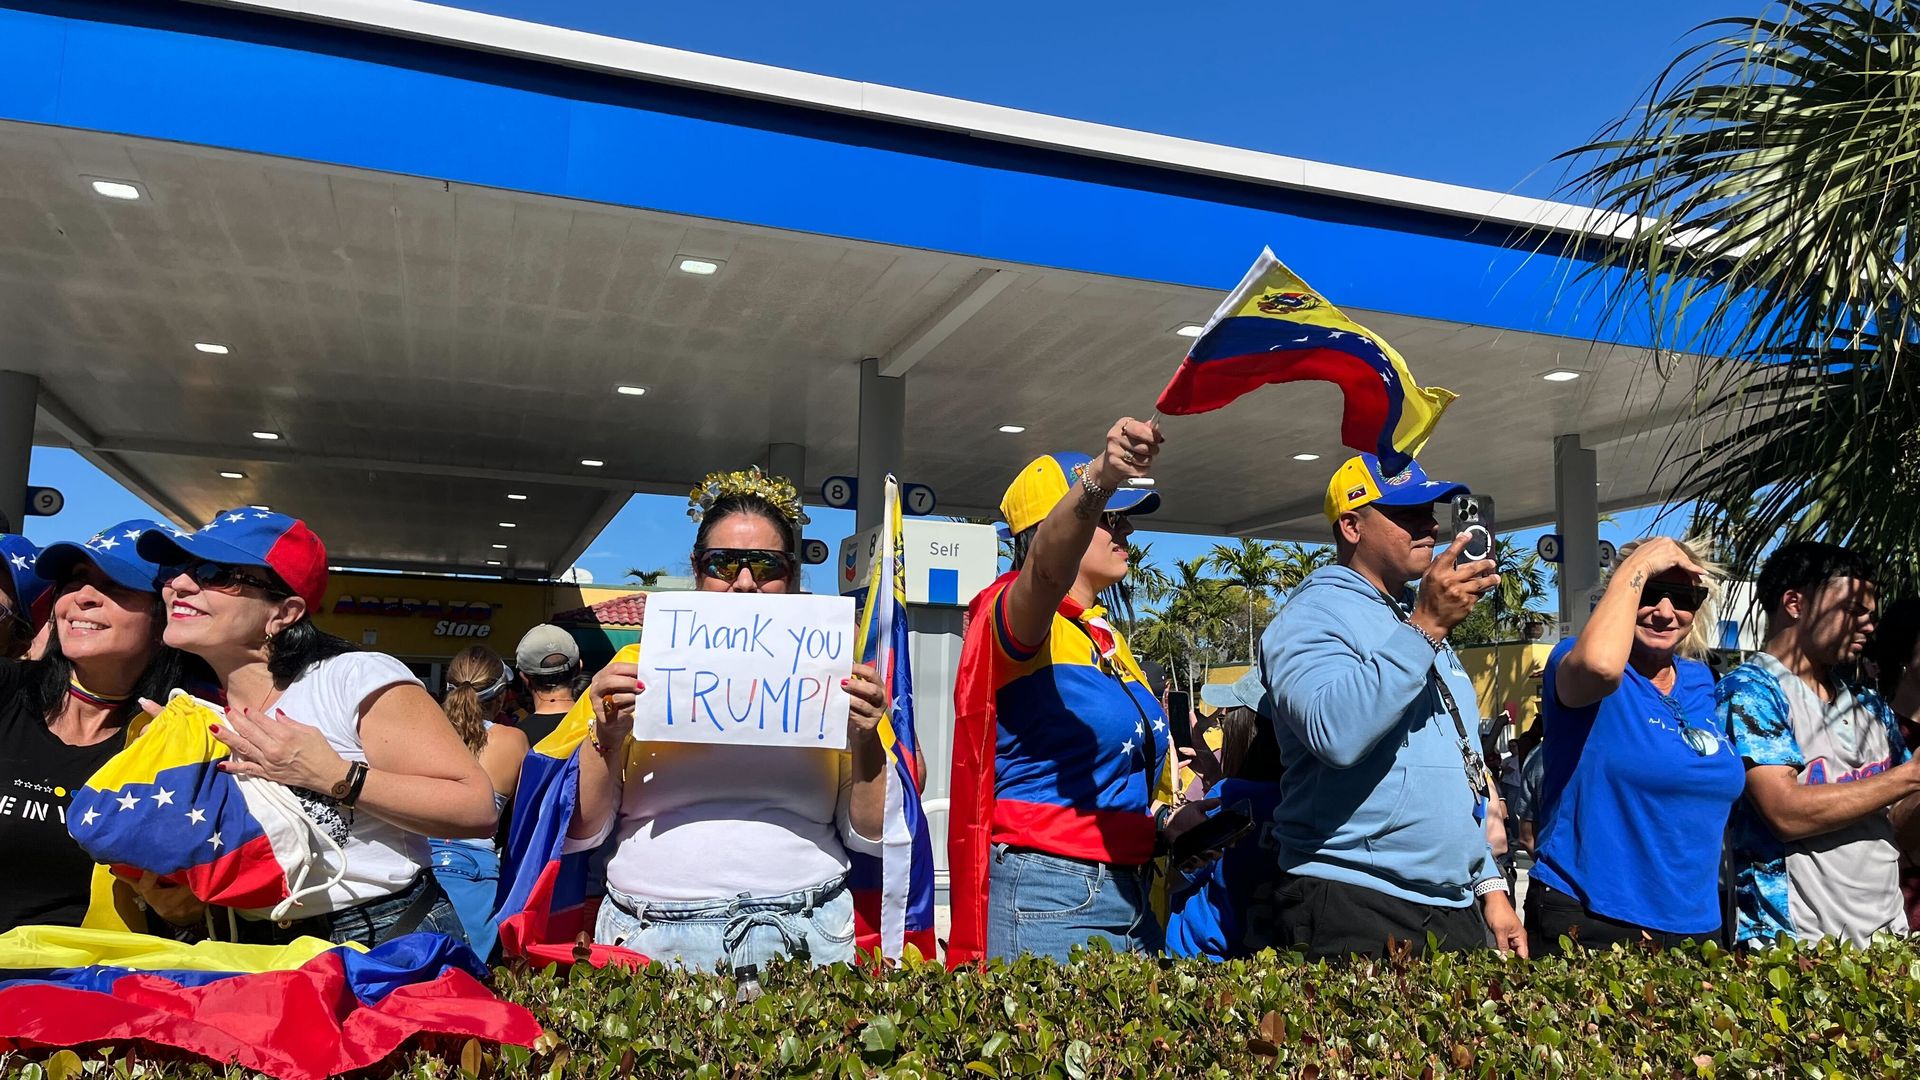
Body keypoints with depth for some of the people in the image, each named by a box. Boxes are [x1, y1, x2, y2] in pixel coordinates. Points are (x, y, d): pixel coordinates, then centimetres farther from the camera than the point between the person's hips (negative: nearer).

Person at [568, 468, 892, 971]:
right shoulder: (638, 666, 9)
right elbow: (577, 831, 9)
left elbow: (872, 835, 9)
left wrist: (866, 740, -7)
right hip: (652, 938, 1)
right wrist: (605, 738, -7)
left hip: (803, 938, 0)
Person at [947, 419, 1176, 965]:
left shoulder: (1108, 636, 17)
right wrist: (1100, 479, -50)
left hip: (1131, 894, 8)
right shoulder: (1014, 617, -8)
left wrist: (1169, 817, 11)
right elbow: (1047, 569, -33)